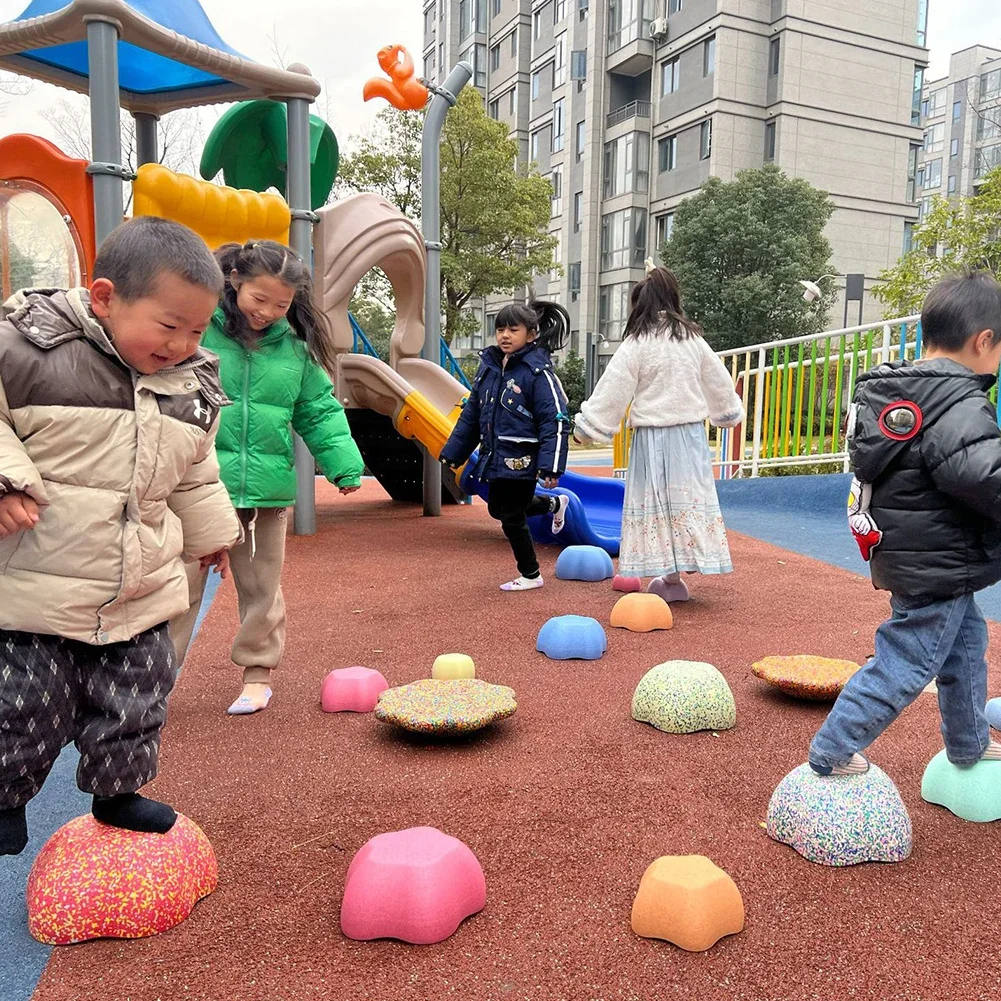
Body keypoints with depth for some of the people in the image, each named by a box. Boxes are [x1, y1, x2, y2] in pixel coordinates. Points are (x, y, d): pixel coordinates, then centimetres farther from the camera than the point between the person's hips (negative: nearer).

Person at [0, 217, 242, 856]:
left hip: (140, 597, 5)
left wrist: (211, 531, 25)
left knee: (134, 710, 15)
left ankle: (117, 792, 38)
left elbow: (195, 473, 18)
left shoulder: (193, 386, 5)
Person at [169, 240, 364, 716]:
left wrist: (344, 463, 1)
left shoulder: (294, 347, 5)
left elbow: (319, 411, 9)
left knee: (261, 587, 15)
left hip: (267, 490, 3)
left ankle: (258, 671, 31)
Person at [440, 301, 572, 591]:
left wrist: (550, 467, -25)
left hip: (522, 461, -8)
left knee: (512, 517, 1)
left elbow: (556, 422, -18)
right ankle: (555, 504, 45)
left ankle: (530, 575, 23)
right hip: (496, 457, 8)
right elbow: (471, 414, 14)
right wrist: (453, 452, 15)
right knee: (498, 509, 22)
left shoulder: (537, 371, -15)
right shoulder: (488, 365, 6)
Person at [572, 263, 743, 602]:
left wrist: (586, 427, -3)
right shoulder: (692, 339, 8)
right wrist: (729, 413, 36)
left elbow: (613, 391, -10)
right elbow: (718, 382, 19)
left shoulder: (636, 345, -9)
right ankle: (674, 576, 16)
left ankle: (669, 577, 4)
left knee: (658, 502, 3)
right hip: (691, 432, 5)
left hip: (652, 435, -5)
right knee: (687, 497, 10)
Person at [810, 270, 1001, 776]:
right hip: (936, 568, -10)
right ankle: (829, 754, 12)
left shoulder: (889, 390, 6)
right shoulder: (960, 406, -23)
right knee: (904, 665, 2)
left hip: (905, 556, 10)